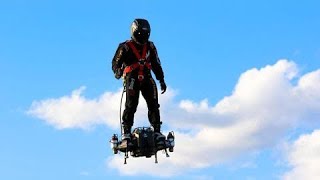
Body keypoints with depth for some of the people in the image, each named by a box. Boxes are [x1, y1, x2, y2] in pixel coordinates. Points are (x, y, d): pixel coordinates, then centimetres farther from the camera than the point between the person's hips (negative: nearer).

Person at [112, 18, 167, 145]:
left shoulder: (150, 47, 15)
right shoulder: (125, 47, 1)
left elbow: (156, 65, 22)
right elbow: (115, 63, -2)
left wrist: (161, 80, 18)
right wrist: (118, 72, -24)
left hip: (147, 78, 4)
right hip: (132, 79, -4)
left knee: (153, 104, -7)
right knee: (131, 105, -15)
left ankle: (157, 131, -2)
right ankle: (126, 132, -12)